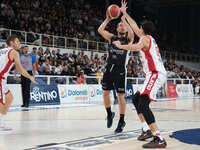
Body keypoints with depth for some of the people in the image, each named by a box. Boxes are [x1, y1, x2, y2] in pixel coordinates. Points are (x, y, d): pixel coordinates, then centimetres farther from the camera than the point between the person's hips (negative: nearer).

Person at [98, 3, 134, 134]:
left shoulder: (128, 39, 5)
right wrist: (107, 19, 1)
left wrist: (124, 19, -14)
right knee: (105, 93, 6)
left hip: (120, 70, -3)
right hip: (109, 68, 4)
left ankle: (122, 121, 9)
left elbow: (132, 33, -19)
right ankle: (109, 114, 29)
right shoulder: (112, 37, 12)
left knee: (121, 96, -3)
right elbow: (100, 30, -2)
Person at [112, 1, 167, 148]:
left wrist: (120, 46, -15)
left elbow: (137, 47, -28)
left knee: (143, 104, -21)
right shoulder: (150, 38, 23)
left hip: (156, 74, -10)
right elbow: (135, 27, 35)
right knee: (136, 99, 19)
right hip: (155, 75, 10)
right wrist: (125, 13, 41)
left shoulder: (145, 38, -4)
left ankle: (159, 139, -29)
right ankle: (147, 130, 18)